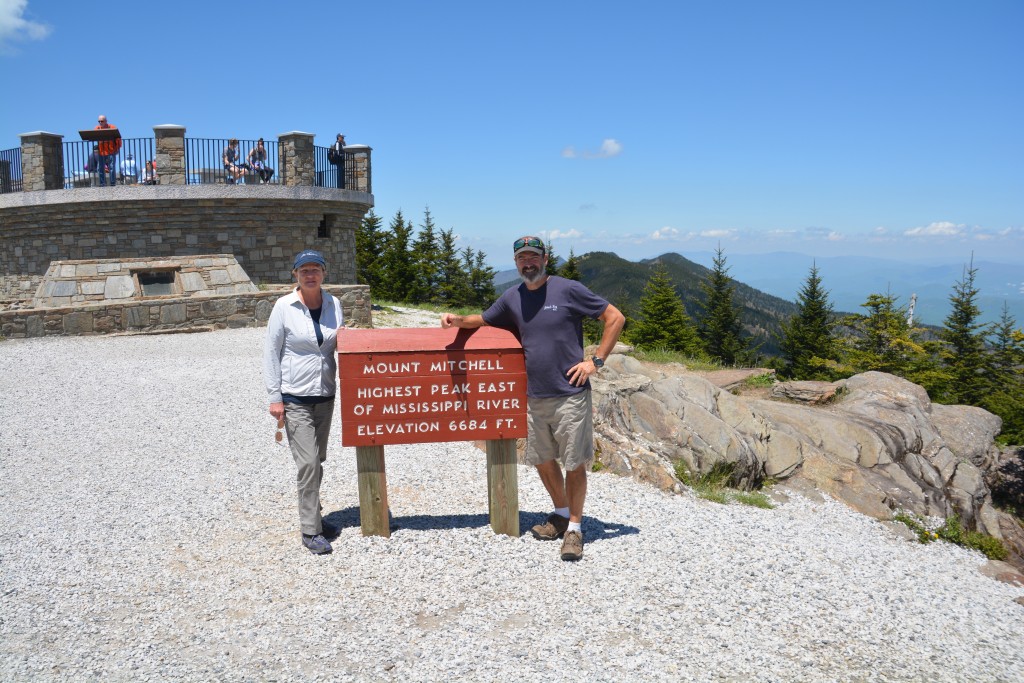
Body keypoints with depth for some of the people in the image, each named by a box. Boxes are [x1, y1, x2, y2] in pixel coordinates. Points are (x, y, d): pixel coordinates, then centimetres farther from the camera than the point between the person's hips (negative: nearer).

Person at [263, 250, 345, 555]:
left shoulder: (334, 304, 2)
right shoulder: (284, 307, -10)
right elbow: (271, 351, -7)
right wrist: (274, 396, -9)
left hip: (325, 395, 5)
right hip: (294, 398, -5)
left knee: (317, 461, 15)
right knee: (308, 463, -8)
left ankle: (310, 512, 33)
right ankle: (311, 531, 2)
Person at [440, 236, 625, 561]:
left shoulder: (568, 290, -8)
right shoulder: (512, 298, 7)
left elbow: (615, 318, -5)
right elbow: (484, 320, 24)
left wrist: (596, 361, -10)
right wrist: (458, 320, 3)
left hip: (570, 396, -5)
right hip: (535, 397, 6)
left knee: (574, 464, 0)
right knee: (542, 460, 15)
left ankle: (574, 527, 16)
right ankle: (561, 513, 36)